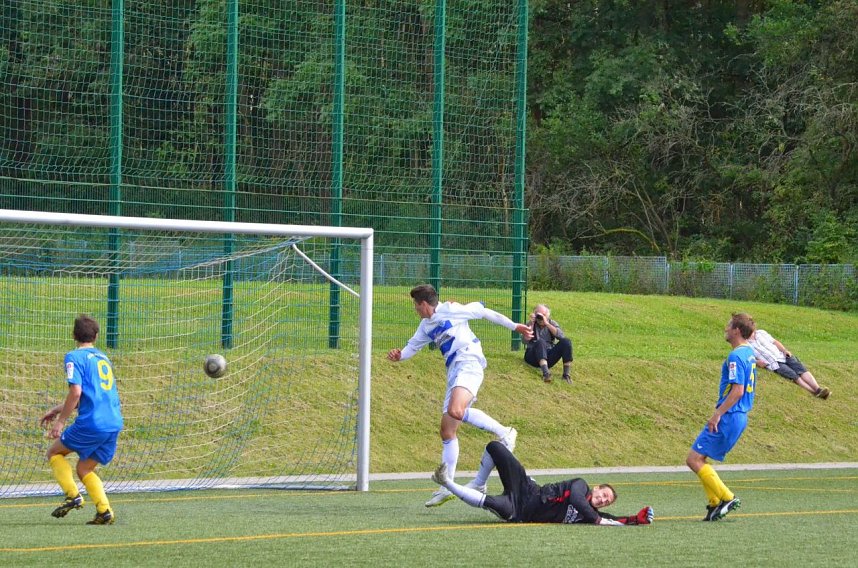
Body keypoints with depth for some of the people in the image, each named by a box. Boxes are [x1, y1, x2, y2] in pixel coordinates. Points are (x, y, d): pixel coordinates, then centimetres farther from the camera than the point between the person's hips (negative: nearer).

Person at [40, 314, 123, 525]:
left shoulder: (75, 357, -3)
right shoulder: (103, 358, 21)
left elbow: (76, 392, -15)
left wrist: (60, 420, -8)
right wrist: (59, 409, 30)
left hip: (91, 423, -7)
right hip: (114, 424, 7)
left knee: (54, 452, 15)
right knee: (84, 469, 18)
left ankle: (73, 495, -2)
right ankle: (104, 511, -1)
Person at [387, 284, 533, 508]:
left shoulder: (451, 310, -4)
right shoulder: (426, 326, 20)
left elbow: (484, 312, 1)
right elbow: (412, 346, 27)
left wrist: (514, 326, 4)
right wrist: (399, 355, 3)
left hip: (469, 364, -9)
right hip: (454, 374, 9)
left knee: (455, 411, -35)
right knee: (447, 431, 6)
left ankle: (504, 432, -23)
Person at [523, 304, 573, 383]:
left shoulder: (552, 323, 10)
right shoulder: (531, 324, 6)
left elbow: (561, 336, -11)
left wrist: (547, 324, -15)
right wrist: (531, 324, -14)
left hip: (549, 357, 2)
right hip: (533, 357, -2)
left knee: (566, 341, -20)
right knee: (540, 342, -34)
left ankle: (566, 374, -25)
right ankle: (545, 373, -53)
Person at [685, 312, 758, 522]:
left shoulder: (736, 357, -16)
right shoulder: (750, 353, 14)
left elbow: (737, 390, -23)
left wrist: (717, 414, -19)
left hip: (729, 417, -10)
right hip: (740, 416, 10)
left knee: (694, 459, -8)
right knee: (699, 459, 14)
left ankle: (727, 497, -7)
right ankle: (716, 504, 11)